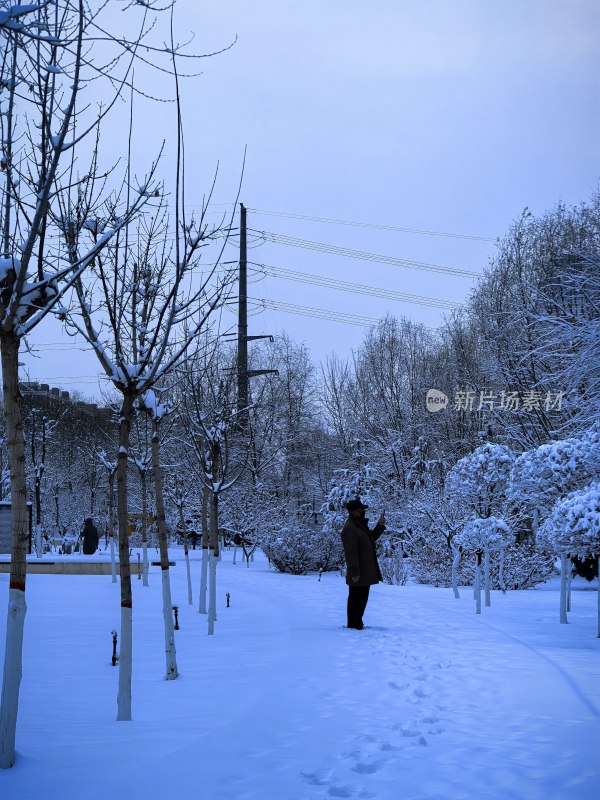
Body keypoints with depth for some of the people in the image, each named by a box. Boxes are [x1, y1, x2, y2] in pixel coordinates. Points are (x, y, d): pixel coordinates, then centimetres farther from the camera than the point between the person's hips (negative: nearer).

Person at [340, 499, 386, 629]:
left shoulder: (360, 525, 14)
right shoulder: (350, 528, -19)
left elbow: (371, 538, 26)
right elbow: (350, 552, -23)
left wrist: (380, 526, 12)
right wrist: (354, 572, -25)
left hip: (366, 572, 10)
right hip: (358, 574, -10)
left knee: (362, 598, 17)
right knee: (356, 599, -4)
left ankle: (357, 624, 26)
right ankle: (353, 625, 1)